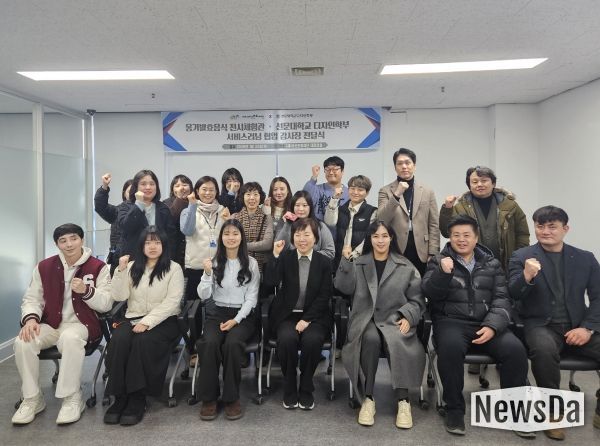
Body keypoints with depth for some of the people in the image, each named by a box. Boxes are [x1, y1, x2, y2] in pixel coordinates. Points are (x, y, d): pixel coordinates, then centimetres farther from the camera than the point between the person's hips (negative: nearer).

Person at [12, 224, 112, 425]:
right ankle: (32, 399, -5)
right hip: (51, 324, 4)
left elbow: (106, 304, -5)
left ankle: (72, 399, -23)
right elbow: (32, 299, 8)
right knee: (23, 342, -25)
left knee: (70, 338, -38)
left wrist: (86, 291, -23)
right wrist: (30, 318, -14)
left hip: (82, 324, -4)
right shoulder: (44, 267, 8)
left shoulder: (98, 267, -2)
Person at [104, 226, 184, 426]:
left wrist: (147, 322, -18)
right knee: (118, 340, -27)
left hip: (163, 321, -3)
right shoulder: (132, 267, 13)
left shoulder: (173, 268, 1)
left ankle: (138, 399, -20)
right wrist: (121, 270, -10)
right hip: (133, 318, 3)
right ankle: (120, 397, -17)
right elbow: (119, 296, 3)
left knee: (143, 341, -33)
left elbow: (171, 302, -9)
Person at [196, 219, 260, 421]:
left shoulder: (251, 263, 3)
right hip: (217, 313, 2)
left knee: (232, 343, -31)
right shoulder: (214, 262, 8)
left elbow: (251, 297, -1)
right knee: (209, 343, -29)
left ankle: (232, 397, -14)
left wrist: (236, 320, -13)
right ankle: (208, 397, -14)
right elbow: (203, 295, 1)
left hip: (242, 315, -1)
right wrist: (207, 274, -16)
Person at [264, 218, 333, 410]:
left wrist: (306, 320, -12)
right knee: (287, 338, -30)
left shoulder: (324, 262, 3)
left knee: (312, 340, -30)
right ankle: (289, 389, -7)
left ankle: (306, 390, -6)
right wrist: (275, 255, -20)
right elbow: (270, 282, -12)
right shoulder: (285, 257, 4)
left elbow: (324, 297, -2)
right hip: (287, 315, 0)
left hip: (314, 316, 0)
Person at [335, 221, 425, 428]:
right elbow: (344, 288, 0)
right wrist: (347, 261, -10)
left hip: (395, 320, 0)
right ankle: (368, 399, -24)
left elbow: (417, 300, 10)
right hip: (365, 320, 0)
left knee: (396, 342, -33)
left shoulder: (406, 266, 11)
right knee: (371, 339, -33)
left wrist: (407, 317, -8)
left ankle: (403, 401, -24)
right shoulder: (358, 263, 15)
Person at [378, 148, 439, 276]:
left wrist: (432, 254, -1)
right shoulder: (385, 191, 3)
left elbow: (434, 226, 7)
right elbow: (381, 221, -10)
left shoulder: (428, 192, 9)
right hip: (395, 252, -1)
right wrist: (396, 195, -18)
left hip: (421, 253, 2)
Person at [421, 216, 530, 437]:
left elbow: (501, 299, 6)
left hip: (487, 323, 3)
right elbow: (429, 293, -3)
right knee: (450, 347, -34)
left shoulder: (492, 264, 14)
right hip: (452, 321, -2)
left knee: (516, 350, -24)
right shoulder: (438, 261, 9)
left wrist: (492, 326, -12)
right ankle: (454, 408, -15)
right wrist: (443, 273, -23)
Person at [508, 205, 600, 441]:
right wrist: (527, 276, -30)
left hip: (578, 326, 3)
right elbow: (513, 294, -8)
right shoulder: (521, 256, 2)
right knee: (544, 349, -35)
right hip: (541, 325, -3)